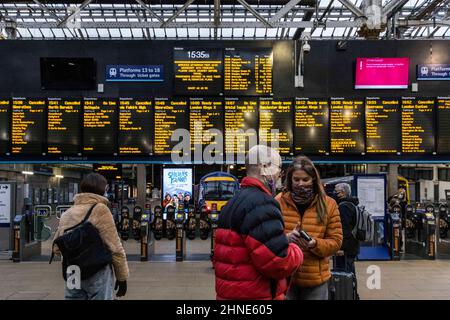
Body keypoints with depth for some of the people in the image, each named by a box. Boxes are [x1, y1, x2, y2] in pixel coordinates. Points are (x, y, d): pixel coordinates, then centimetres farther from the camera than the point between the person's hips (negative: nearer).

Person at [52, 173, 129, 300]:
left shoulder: (66, 214, 9)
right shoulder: (99, 209, -11)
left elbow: (56, 248, 15)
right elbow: (114, 248, -12)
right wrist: (122, 277, -4)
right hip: (97, 275, -6)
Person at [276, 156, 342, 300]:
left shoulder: (328, 204, 0)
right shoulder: (278, 202, -1)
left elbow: (336, 241, 0)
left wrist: (314, 244, -19)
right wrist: (286, 238, -21)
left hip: (315, 279, 1)